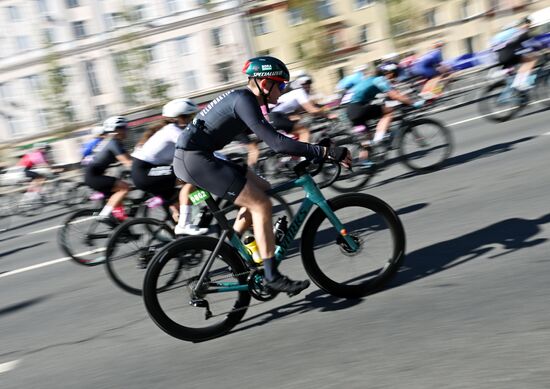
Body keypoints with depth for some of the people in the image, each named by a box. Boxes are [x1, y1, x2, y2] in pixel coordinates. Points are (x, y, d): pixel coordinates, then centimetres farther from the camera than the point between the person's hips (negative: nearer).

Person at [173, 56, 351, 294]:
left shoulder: (244, 98, 13)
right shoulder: (244, 101, -17)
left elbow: (271, 138, 24)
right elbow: (276, 143, -26)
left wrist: (310, 153, 20)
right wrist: (327, 152, -26)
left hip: (196, 156, 10)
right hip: (193, 158, -10)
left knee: (261, 189, 12)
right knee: (261, 204, -11)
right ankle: (272, 276, -6)